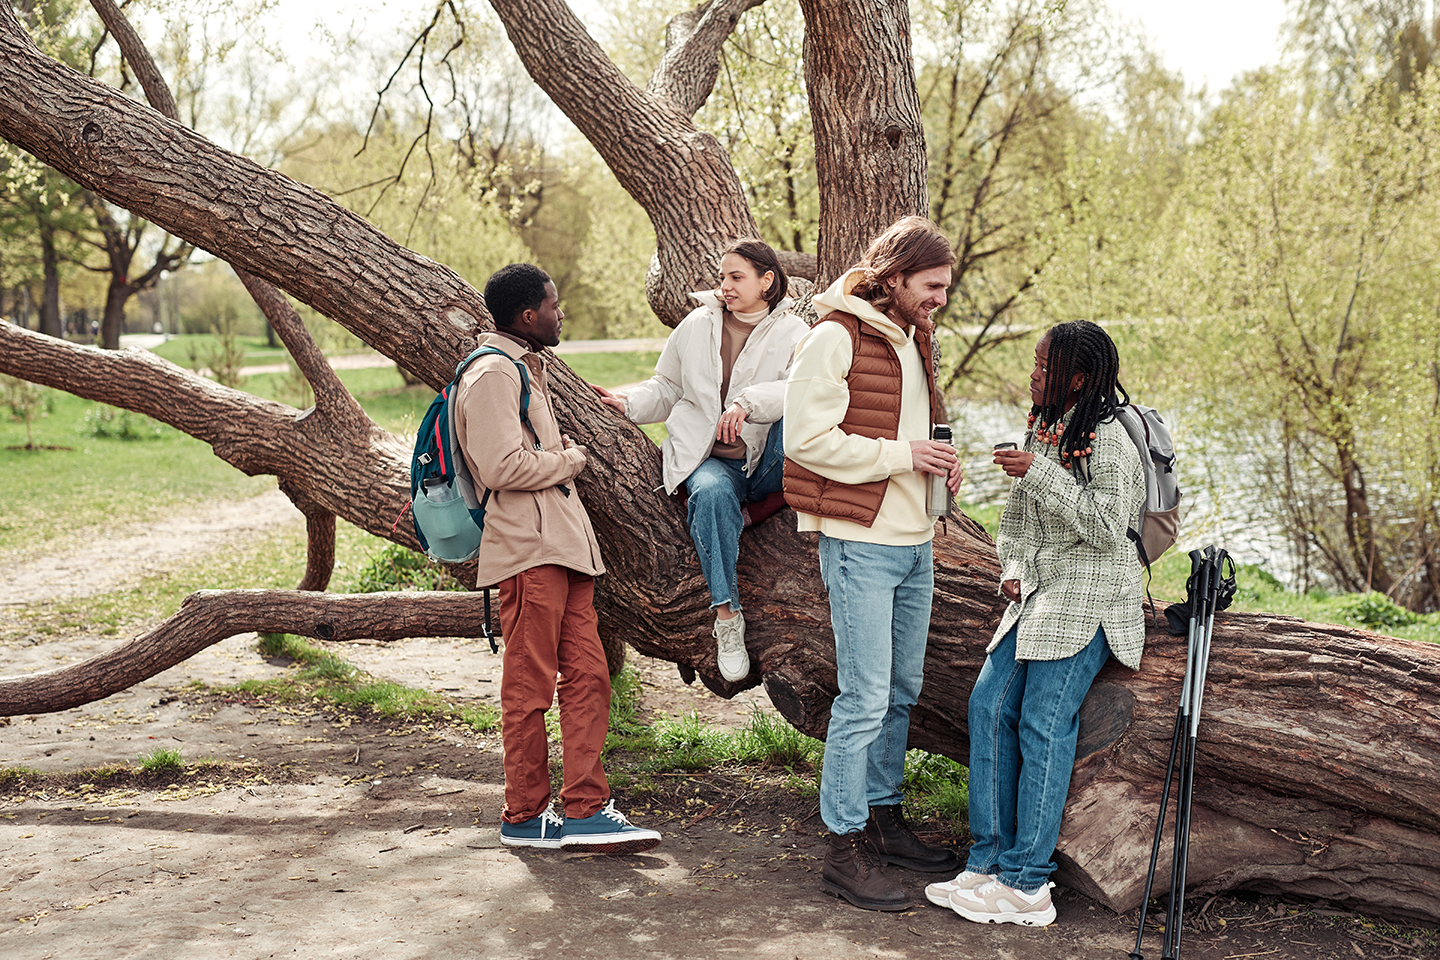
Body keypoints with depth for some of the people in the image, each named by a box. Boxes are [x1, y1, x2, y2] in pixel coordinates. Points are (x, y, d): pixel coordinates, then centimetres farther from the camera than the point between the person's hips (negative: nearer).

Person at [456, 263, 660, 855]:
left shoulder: (527, 366, 23)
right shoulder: (492, 374, -11)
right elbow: (503, 467, -20)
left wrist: (565, 455, 12)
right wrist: (568, 461, -5)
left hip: (562, 540, 10)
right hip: (528, 546, -10)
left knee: (587, 675, 5)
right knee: (528, 688, -2)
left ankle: (584, 809, 9)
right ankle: (525, 817, 8)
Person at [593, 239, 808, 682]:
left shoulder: (791, 334, 2)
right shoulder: (697, 326, 13)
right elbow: (667, 388, 22)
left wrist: (748, 402, -33)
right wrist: (630, 404, 2)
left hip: (766, 465, -1)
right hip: (707, 459, 1)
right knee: (713, 493, -36)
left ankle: (757, 511, -17)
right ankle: (726, 614, -32)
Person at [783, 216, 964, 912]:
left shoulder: (912, 339, 17)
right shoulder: (836, 338, -12)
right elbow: (807, 438, -18)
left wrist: (938, 466, 8)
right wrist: (901, 456, -18)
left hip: (914, 543, 9)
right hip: (861, 542, -9)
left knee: (902, 690, 15)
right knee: (865, 697, -8)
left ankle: (883, 820, 28)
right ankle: (844, 849, 0)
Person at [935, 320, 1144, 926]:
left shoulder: (1108, 439, -11)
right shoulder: (1041, 431, 16)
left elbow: (1106, 527, -20)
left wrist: (1039, 473, -21)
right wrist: (1014, 570, 5)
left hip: (1088, 599, -8)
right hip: (1039, 593, 8)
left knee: (1043, 723, -13)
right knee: (989, 703, -3)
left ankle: (1026, 885, -9)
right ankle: (990, 859, 2)